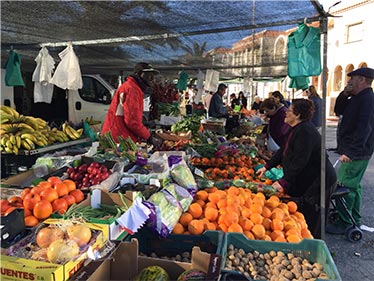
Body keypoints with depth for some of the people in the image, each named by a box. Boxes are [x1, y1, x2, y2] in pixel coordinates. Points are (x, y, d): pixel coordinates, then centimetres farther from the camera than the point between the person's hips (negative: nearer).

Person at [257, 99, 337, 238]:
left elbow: (299, 162, -29)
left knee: (312, 223, 1)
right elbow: (283, 151, 17)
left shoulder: (305, 131, -24)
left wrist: (283, 182, -27)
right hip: (308, 182, 10)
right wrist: (266, 167, 17)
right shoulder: (296, 129, 10)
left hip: (318, 183, -10)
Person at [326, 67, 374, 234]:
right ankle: (355, 220, 34)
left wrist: (350, 152, -29)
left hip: (355, 154, -11)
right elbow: (338, 111, 24)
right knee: (353, 186, 20)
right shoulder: (357, 99, 14)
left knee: (345, 187, -7)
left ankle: (344, 224, 3)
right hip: (355, 152, 11)